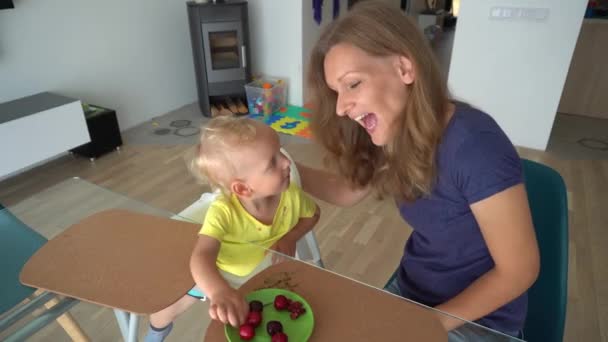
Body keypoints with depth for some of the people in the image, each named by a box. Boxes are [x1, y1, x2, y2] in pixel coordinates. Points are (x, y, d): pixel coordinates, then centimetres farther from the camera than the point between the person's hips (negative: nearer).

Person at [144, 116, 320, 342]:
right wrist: (219, 292, -71)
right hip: (218, 273, -2)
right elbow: (201, 257, -51)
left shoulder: (291, 195, -27)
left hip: (267, 271, 3)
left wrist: (290, 237, -22)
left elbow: (313, 213, -5)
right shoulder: (223, 212, -39)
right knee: (168, 304, 1)